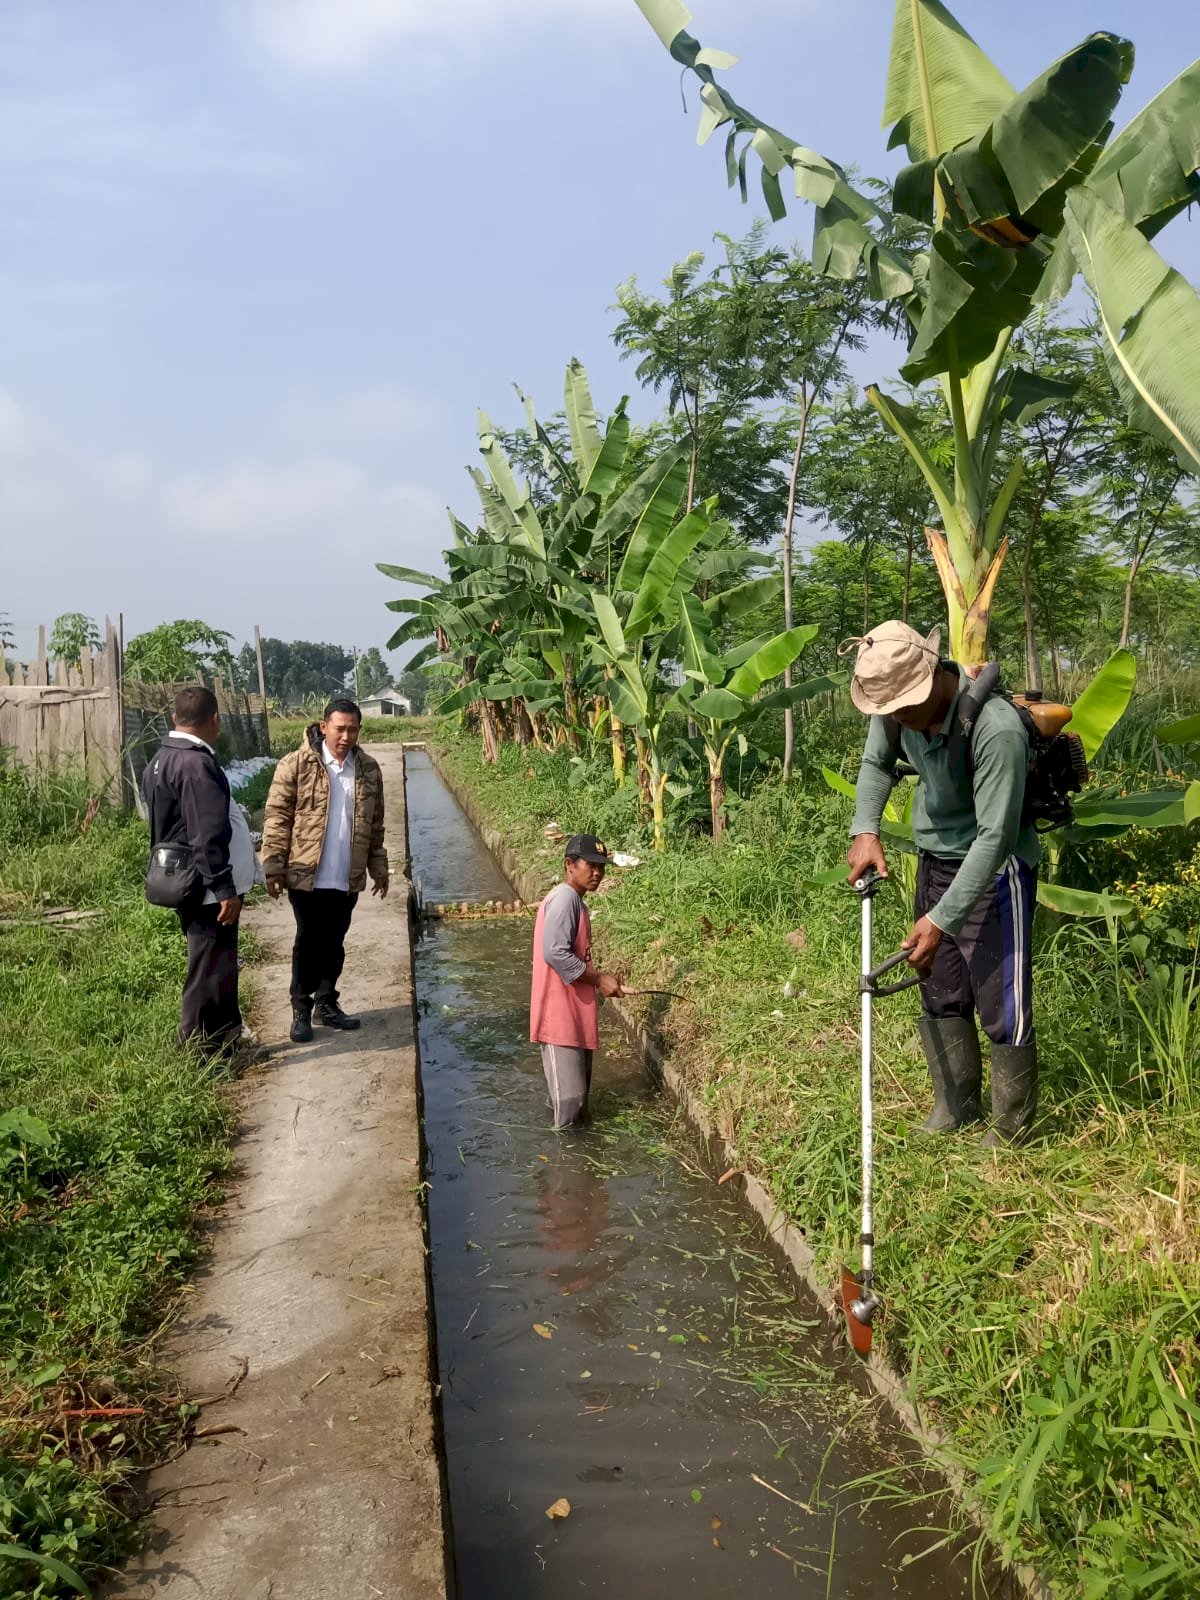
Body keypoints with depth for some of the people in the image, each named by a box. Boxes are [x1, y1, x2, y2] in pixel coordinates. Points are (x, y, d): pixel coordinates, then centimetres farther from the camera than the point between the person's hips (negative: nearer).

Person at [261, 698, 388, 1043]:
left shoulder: (368, 769, 6)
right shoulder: (296, 765, -8)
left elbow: (375, 824, 13)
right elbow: (277, 819, -7)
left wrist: (379, 867, 13)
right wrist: (273, 867, -10)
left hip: (348, 877, 4)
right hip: (306, 874, -4)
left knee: (334, 943, 13)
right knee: (309, 941, 2)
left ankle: (326, 1003, 26)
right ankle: (301, 1009, 15)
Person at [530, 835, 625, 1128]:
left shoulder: (573, 899, 16)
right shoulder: (564, 898, -16)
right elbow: (555, 953, -25)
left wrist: (599, 978, 14)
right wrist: (598, 978, -17)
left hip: (572, 1011, 11)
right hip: (560, 1014, -11)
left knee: (576, 1092, 19)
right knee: (568, 1100, -6)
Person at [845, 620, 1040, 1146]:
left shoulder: (997, 729, -32)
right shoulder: (897, 698, -11)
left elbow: (994, 837, -28)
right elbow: (877, 762, 8)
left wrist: (942, 919, -28)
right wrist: (865, 830, -7)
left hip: (992, 870, -7)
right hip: (934, 860, 7)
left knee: (1002, 1004, -3)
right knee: (940, 994, 16)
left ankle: (1011, 1131, 14)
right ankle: (955, 1108, 32)